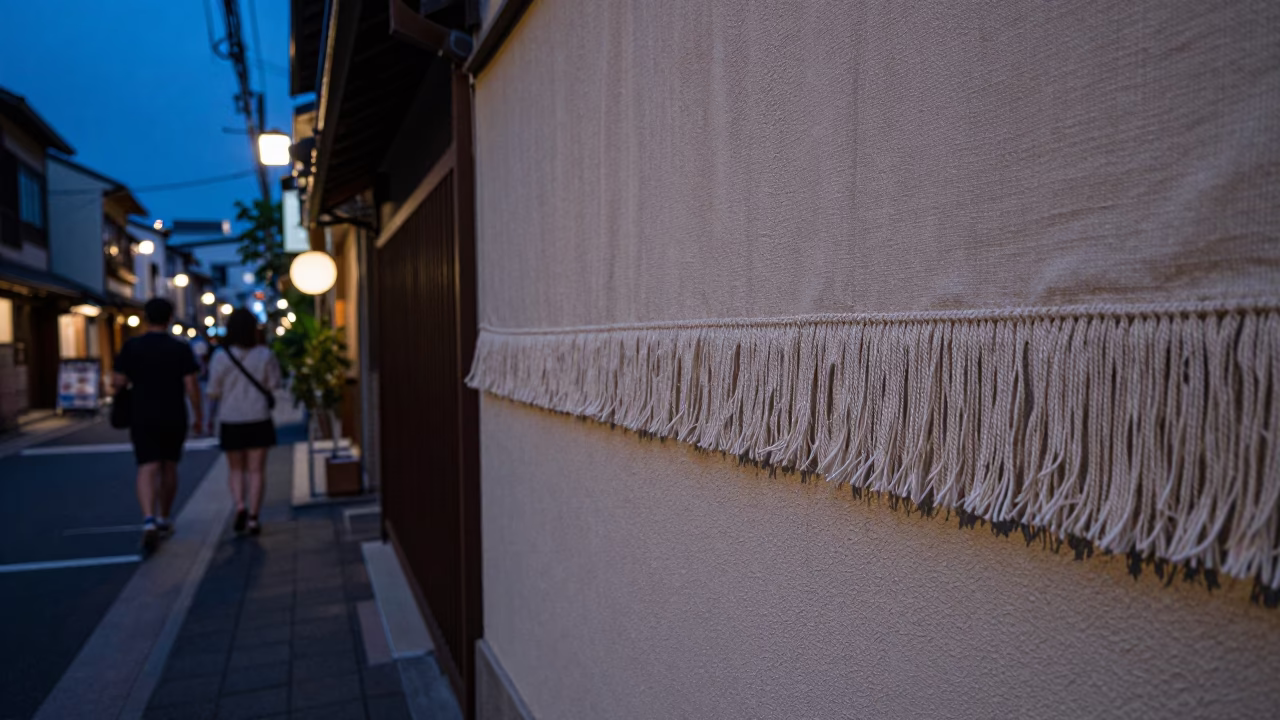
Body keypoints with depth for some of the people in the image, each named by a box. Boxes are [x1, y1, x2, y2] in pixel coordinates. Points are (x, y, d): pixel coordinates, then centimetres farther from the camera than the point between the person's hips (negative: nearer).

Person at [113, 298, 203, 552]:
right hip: (174, 417, 1)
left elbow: (119, 382, -1)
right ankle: (163, 521, 26)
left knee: (148, 469, -5)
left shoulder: (131, 346, -2)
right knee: (169, 467, 16)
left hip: (142, 417, 0)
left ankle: (149, 521, -24)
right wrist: (198, 416, 0)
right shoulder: (181, 348, -5)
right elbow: (191, 385, -9)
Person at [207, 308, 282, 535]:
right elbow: (273, 384, -2)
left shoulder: (220, 357, -8)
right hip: (259, 420, 0)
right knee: (256, 470, 6)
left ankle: (240, 505, -5)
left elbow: (214, 392, -6)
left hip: (231, 421, 0)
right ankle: (253, 516, 2)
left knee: (235, 469, 16)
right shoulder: (265, 355, -6)